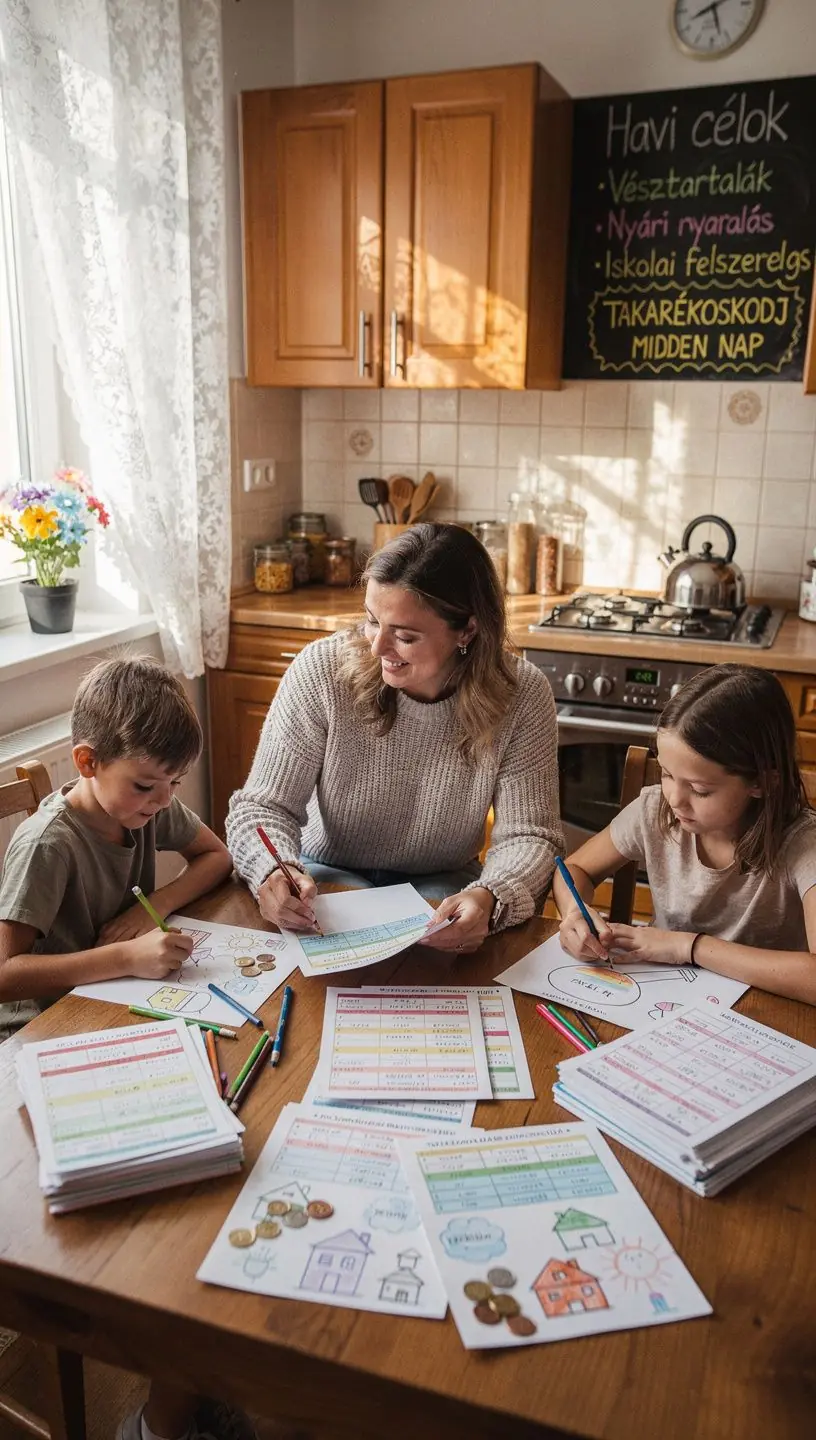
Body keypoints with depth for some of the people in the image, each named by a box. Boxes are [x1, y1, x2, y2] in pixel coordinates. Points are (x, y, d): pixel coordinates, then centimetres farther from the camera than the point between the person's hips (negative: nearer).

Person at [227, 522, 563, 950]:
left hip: (442, 884, 1)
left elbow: (527, 836, -15)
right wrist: (275, 870, -37)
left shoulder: (521, 695, -16)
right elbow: (263, 805, -14)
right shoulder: (322, 669, -19)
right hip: (328, 873, -1)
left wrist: (488, 898, -39)